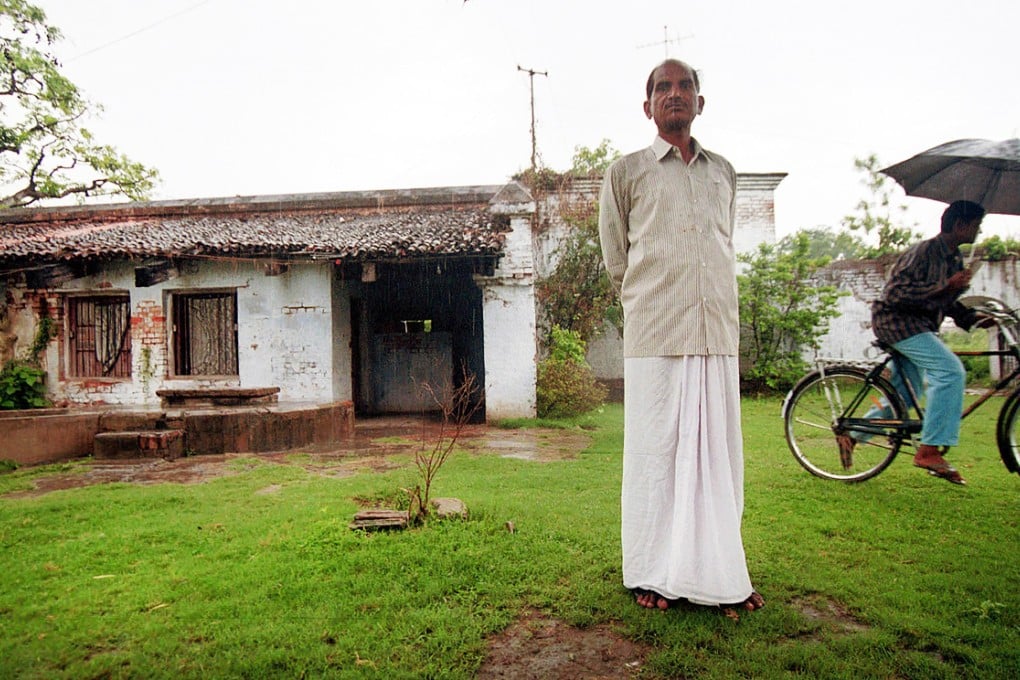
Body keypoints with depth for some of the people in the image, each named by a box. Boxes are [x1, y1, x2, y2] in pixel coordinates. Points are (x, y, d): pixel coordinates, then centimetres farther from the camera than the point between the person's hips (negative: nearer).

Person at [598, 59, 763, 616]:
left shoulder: (724, 172, 18)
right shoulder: (626, 172, 7)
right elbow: (614, 258, 10)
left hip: (718, 334, 4)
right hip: (654, 337, -4)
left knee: (718, 453, 6)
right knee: (655, 451, 0)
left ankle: (720, 574, 18)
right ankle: (653, 574, 13)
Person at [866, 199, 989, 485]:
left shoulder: (954, 258, 12)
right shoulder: (923, 252, -16)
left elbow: (950, 305, 20)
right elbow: (896, 294, -25)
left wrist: (981, 319, 6)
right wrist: (946, 286, -28)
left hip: (918, 325, 10)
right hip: (895, 320, -10)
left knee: (904, 396, 13)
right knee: (950, 371, -24)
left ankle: (852, 434, 22)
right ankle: (929, 450, -22)